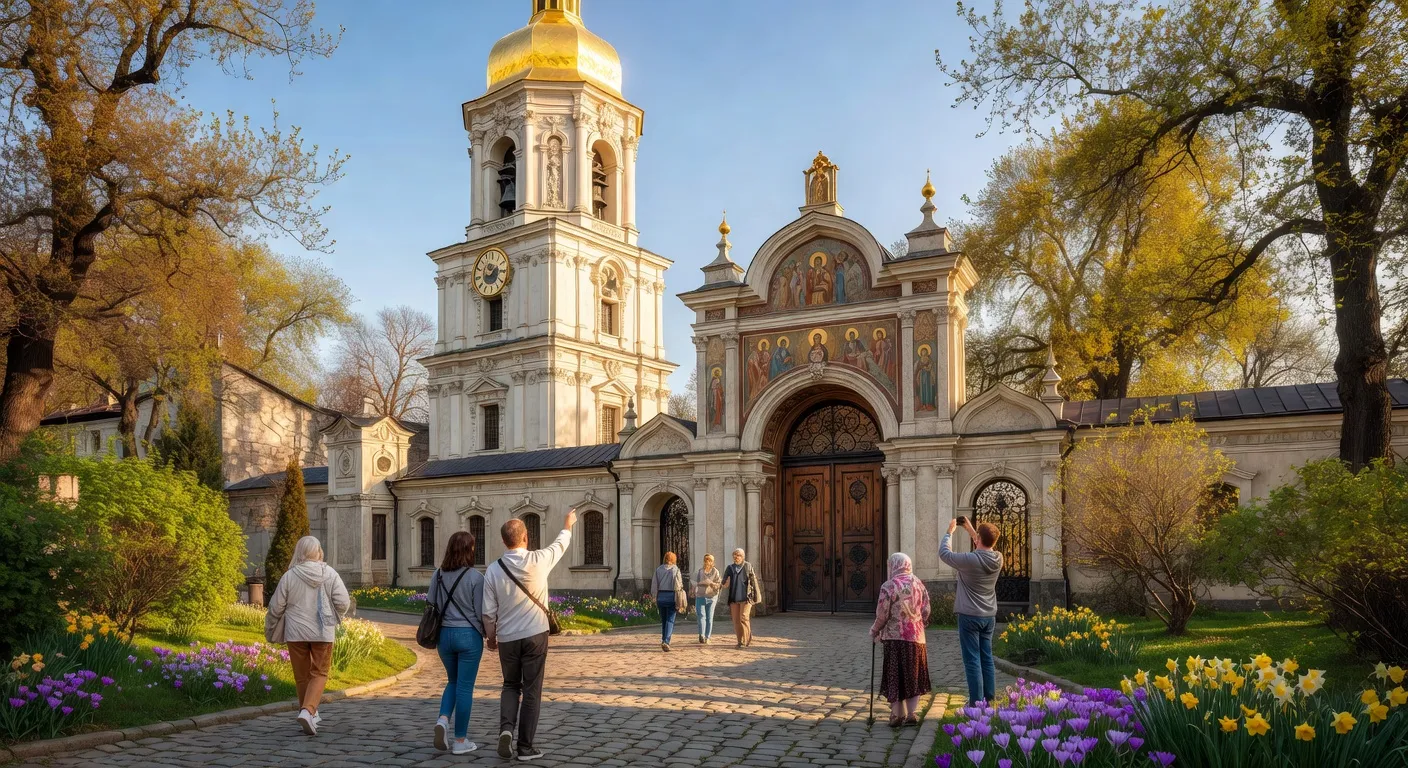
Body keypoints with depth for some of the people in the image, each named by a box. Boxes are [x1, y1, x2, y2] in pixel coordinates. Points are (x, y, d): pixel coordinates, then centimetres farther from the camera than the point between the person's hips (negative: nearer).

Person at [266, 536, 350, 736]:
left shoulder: (290, 576, -7)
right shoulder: (330, 574, -7)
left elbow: (276, 608, -1)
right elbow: (343, 602, -8)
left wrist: (277, 620, 21)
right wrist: (335, 617, 13)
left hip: (296, 632, 1)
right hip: (323, 632, -1)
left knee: (301, 675, 14)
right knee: (319, 673, 5)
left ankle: (310, 714, 23)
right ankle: (308, 710, -14)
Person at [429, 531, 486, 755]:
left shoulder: (438, 575, 1)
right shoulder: (475, 576, -13)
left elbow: (431, 605, 7)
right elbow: (480, 611, -9)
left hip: (444, 634, 5)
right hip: (469, 635, -4)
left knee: (453, 681, 23)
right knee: (465, 687, 5)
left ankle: (442, 719, 0)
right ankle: (460, 741, 11)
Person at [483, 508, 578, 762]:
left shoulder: (493, 569, -7)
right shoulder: (538, 560, -12)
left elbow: (489, 611, -2)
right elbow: (559, 545, 10)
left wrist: (490, 636, 16)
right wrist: (568, 526, 30)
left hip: (507, 638, 2)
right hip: (534, 635, -2)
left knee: (510, 686, 20)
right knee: (531, 691, 8)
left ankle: (506, 728, -3)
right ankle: (525, 747, 11)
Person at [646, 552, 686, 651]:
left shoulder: (658, 569, 5)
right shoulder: (675, 569, -4)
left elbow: (654, 584, 4)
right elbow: (678, 585, -6)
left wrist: (654, 597, 12)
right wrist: (680, 601, 0)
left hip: (660, 596, 3)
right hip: (671, 596, -3)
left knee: (663, 620, 17)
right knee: (670, 620, -3)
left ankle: (664, 641, 24)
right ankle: (666, 641, -17)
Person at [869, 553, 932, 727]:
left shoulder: (889, 586, -12)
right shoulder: (919, 585, 4)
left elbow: (882, 614, -11)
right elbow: (926, 611, 7)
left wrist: (874, 631, 4)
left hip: (895, 637, -4)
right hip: (916, 636, 4)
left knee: (895, 676, 6)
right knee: (914, 675, 13)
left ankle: (897, 714, 10)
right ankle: (912, 714, 15)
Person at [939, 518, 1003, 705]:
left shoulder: (970, 560, -21)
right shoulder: (998, 559, -4)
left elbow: (944, 553, -6)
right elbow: (984, 549, 20)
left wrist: (949, 532, 8)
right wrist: (971, 530, 22)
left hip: (970, 616, -6)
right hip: (989, 616, 6)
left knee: (972, 661, -1)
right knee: (987, 659, 13)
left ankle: (977, 702, 1)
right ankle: (989, 699, 18)